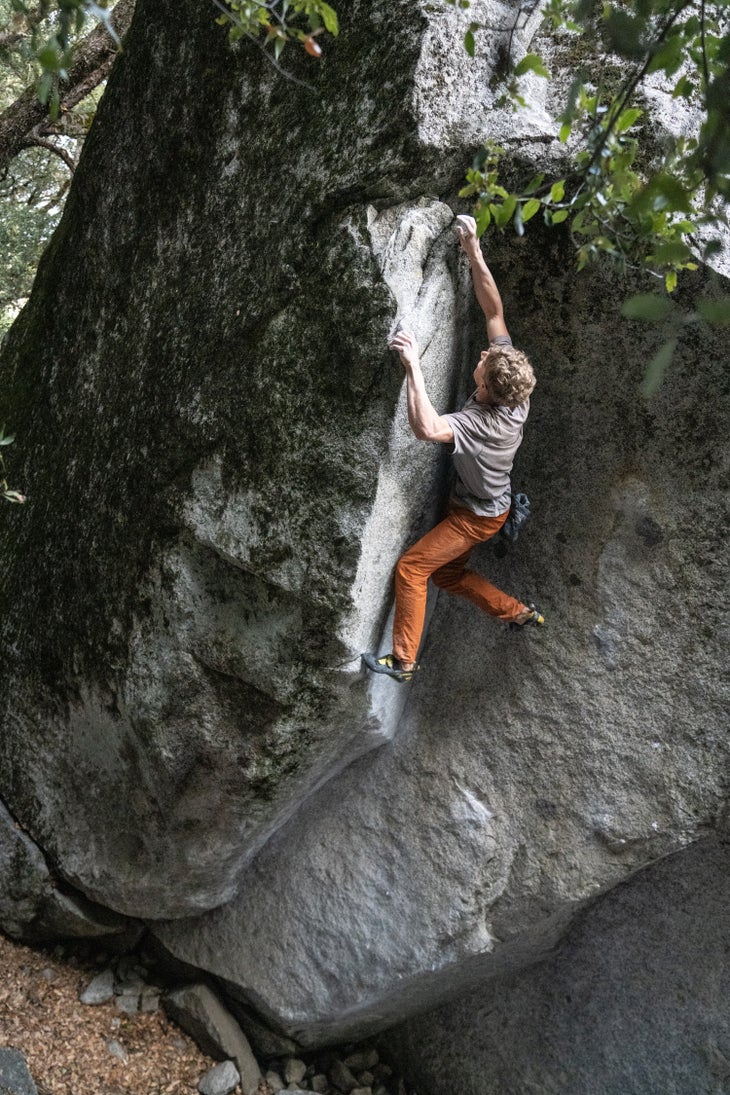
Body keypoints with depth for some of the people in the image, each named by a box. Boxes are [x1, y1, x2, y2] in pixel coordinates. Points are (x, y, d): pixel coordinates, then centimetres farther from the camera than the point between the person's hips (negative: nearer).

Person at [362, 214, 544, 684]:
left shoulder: (481, 421, -37)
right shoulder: (515, 392, -16)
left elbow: (426, 427, -55)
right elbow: (494, 309, -14)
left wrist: (414, 367, -52)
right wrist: (474, 250, -16)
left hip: (477, 516, -9)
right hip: (493, 507, 9)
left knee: (412, 567, -7)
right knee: (447, 572, 22)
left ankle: (403, 660, 1)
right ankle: (520, 612, 28)